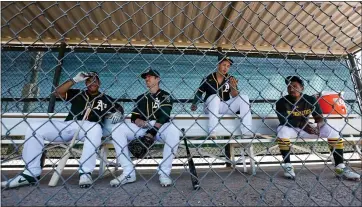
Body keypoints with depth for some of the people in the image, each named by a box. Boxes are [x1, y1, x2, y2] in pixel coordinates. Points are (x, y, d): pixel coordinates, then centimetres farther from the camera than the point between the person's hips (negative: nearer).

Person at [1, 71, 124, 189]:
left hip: (88, 127, -3)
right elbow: (57, 93, 8)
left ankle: (85, 172, -38)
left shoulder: (105, 99, 19)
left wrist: (118, 113, -5)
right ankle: (31, 173, -11)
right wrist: (75, 80, 0)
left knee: (96, 128, -40)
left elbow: (119, 108, 20)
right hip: (67, 126, 4)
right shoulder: (77, 94, 21)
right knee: (34, 128, -12)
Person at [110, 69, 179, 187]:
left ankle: (164, 173, -22)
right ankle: (128, 173, -16)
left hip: (160, 127, -4)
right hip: (141, 127, 4)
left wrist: (152, 132, -22)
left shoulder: (165, 96, 6)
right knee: (117, 130, -19)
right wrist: (139, 122, -14)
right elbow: (134, 116, 11)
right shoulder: (141, 98, 21)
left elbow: (164, 116, -9)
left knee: (173, 132, -36)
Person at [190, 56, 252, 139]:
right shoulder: (208, 79, -8)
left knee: (244, 97, -13)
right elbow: (199, 93, 1)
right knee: (215, 97, -34)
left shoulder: (231, 79, 0)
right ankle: (212, 133, -40)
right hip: (210, 108, -3)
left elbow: (235, 96, -9)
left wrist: (233, 86, -28)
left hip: (225, 107, 3)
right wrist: (194, 104, -14)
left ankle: (247, 132, -20)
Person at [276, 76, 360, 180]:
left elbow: (320, 118, -8)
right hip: (290, 129, -3)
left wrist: (318, 125, -32)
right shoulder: (282, 102, -12)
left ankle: (340, 167, -8)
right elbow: (283, 121, -20)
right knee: (282, 131, -37)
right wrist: (302, 124, -32)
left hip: (307, 128, 4)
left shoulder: (311, 100, -3)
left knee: (333, 131, -13)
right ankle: (287, 166, -26)